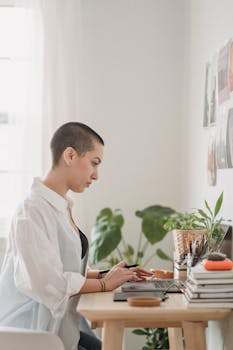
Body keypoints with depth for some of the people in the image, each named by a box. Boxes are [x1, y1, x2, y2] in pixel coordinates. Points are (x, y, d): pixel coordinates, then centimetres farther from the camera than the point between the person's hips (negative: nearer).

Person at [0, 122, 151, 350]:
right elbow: (45, 281, -27)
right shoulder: (34, 210, -19)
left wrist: (107, 275, 2)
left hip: (60, 329, 9)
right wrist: (104, 284, -16)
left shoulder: (62, 207, 11)